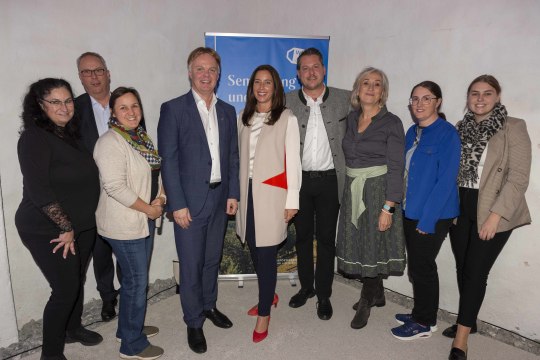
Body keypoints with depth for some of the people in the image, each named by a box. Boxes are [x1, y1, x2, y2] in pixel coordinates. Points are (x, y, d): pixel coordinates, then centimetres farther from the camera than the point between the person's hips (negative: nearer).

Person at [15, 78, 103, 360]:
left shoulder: (71, 134, 6)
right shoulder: (34, 138, -16)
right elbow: (39, 191, -21)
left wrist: (75, 226, 10)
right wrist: (66, 228, -16)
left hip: (82, 226, 7)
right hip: (49, 232, -7)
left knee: (77, 281, 19)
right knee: (65, 289, -1)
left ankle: (73, 329, 42)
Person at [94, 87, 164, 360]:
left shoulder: (141, 137, 9)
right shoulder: (111, 142, -17)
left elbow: (158, 172, 15)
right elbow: (115, 186, -24)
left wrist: (161, 198, -3)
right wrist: (149, 209, -17)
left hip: (144, 220, 8)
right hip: (124, 224, -8)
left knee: (135, 277, 19)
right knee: (136, 281, 2)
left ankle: (129, 327, 39)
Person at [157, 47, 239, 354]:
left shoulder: (227, 111, 9)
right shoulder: (173, 109, -5)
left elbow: (233, 157, 10)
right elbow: (168, 160, -9)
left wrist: (233, 193, 3)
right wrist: (177, 204, -13)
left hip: (220, 199, 5)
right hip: (190, 201, -4)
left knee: (212, 259, 19)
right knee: (191, 265, 6)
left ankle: (209, 306, 40)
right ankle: (194, 322, 25)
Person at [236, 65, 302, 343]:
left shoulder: (287, 119, -3)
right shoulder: (243, 117, 11)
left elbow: (293, 162, -5)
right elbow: (239, 156, 11)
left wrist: (292, 200, -8)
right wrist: (235, 192, 9)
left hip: (271, 193, -4)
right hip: (248, 191, 5)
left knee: (266, 254, -2)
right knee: (254, 250, 12)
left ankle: (264, 314, 14)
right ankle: (269, 295, 35)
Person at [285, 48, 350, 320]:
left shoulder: (344, 99, 1)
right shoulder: (287, 102, 1)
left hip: (329, 180, -1)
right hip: (300, 179, 1)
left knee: (326, 238, 7)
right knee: (303, 235, 13)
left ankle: (324, 295, 23)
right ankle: (306, 286, 33)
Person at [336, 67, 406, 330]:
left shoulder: (391, 123, -8)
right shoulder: (351, 119, 8)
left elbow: (396, 168, -12)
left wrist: (388, 207, -17)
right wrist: (348, 191, 8)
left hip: (378, 192, -5)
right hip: (352, 192, 5)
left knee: (372, 246, 3)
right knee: (359, 245, 12)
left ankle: (366, 302, 26)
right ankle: (377, 295, 35)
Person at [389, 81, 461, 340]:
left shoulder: (447, 134, -13)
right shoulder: (412, 132, 8)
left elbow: (446, 180, -18)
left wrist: (427, 219, -20)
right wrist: (402, 206, 6)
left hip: (433, 215, -7)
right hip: (410, 211, 7)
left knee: (421, 266, 4)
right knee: (417, 265, 16)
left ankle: (424, 323, 23)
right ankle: (421, 314, 34)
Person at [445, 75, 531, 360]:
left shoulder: (513, 128, -5)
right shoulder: (459, 129, 9)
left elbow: (518, 177, -11)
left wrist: (495, 215, -17)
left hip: (492, 211, -4)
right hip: (460, 209, 5)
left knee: (475, 271, -3)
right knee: (462, 268, 12)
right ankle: (468, 319, 33)